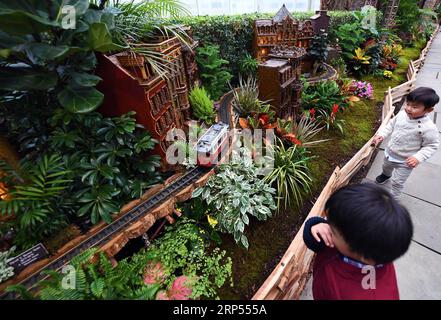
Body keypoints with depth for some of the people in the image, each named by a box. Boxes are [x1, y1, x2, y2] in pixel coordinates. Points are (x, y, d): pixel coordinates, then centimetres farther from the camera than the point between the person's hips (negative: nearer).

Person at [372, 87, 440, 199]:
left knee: (397, 182, 9)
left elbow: (432, 146, -17)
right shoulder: (402, 114, -15)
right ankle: (386, 175, 69)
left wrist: (418, 157, -29)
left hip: (405, 162, -5)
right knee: (386, 167, 36)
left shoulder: (428, 128, -28)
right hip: (390, 152, 6)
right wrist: (381, 134, -7)